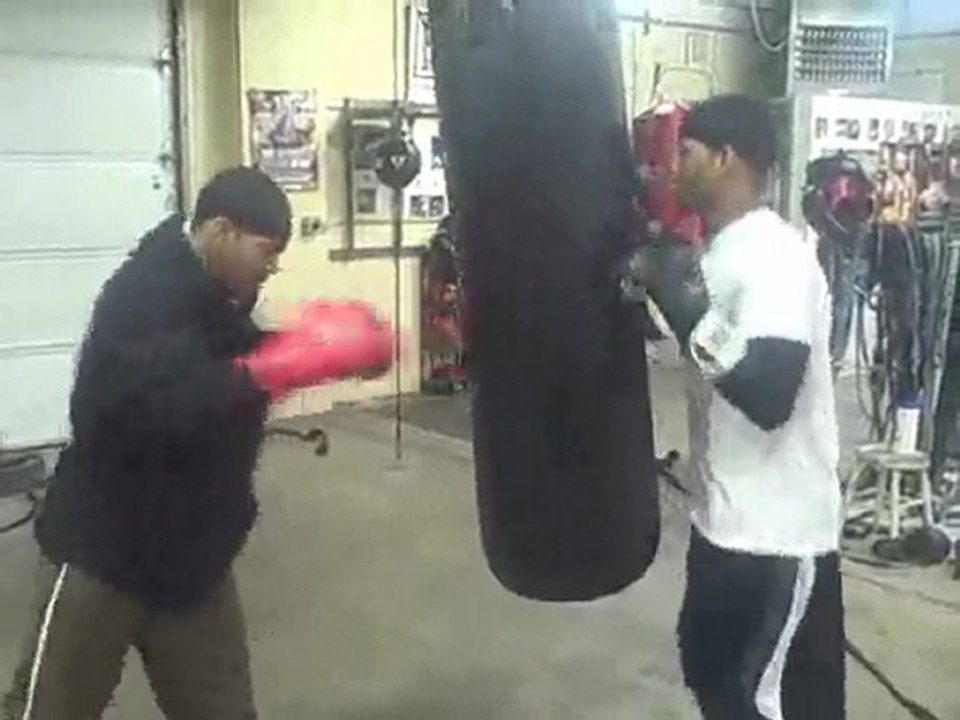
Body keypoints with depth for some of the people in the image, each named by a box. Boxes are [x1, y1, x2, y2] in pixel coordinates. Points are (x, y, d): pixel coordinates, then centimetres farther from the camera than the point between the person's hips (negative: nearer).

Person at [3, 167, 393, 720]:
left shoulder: (212, 293, 5)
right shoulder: (145, 295, -23)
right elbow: (164, 403, -38)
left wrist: (320, 346, -5)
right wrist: (291, 363, -37)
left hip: (190, 552, 8)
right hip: (106, 551, -8)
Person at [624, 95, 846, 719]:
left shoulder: (777, 256, -22)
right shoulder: (724, 251, 7)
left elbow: (767, 397, -32)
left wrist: (681, 301, -28)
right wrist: (663, 285, 8)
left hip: (777, 534, -10)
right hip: (726, 519, 10)